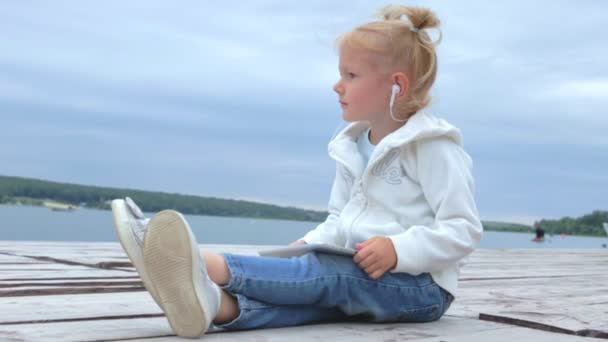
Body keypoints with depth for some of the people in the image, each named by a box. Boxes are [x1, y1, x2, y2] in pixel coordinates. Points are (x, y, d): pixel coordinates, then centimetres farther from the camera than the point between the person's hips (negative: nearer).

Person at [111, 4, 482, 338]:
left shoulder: (433, 146, -9)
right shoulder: (353, 146, 15)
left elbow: (464, 230, -15)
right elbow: (339, 220, 21)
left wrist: (397, 250, -27)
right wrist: (309, 243, 0)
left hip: (421, 286, -6)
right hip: (361, 275, 6)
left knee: (322, 274, -31)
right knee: (321, 288, -25)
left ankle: (209, 265, -48)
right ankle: (216, 305, -53)